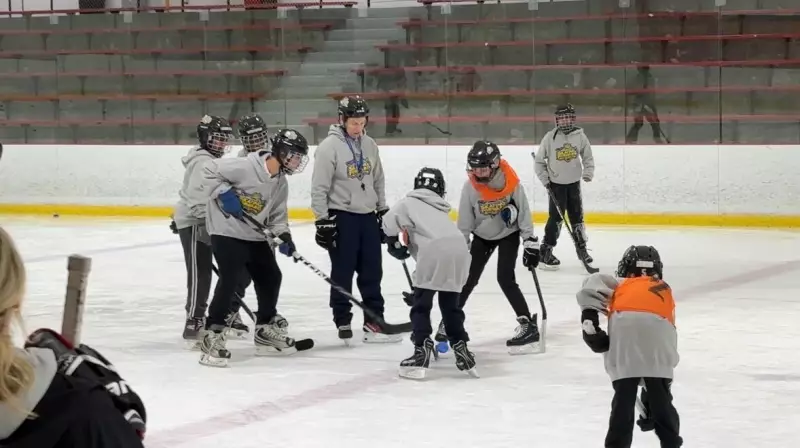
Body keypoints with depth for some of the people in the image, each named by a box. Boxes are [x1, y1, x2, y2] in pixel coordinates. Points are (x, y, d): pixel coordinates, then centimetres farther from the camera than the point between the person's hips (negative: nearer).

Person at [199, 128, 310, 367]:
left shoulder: (281, 184, 4)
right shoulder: (244, 166, -21)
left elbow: (277, 215, 9)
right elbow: (210, 172, -16)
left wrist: (283, 235, -9)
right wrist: (224, 193, -24)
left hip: (255, 237, 9)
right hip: (227, 232, -9)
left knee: (271, 277, 14)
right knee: (230, 280, -19)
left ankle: (265, 331, 30)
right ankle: (212, 337, -15)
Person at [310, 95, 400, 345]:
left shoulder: (369, 145, 7)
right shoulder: (329, 147, -13)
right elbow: (319, 188, -12)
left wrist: (383, 211, 16)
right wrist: (322, 221, -14)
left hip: (367, 216, 6)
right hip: (341, 217, -6)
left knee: (372, 272, 8)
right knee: (343, 273, 0)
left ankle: (374, 322, 13)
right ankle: (343, 323, 8)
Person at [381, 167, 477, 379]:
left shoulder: (409, 202, 19)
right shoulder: (441, 210, 37)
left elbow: (389, 220, 1)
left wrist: (393, 243, 17)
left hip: (435, 251, -5)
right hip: (460, 250, 5)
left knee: (421, 304, 3)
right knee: (450, 304, 20)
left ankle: (422, 351, -7)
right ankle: (461, 349, 18)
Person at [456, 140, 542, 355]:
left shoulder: (511, 183, -25)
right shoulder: (470, 187, -19)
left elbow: (524, 213, -16)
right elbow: (464, 222, -9)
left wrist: (531, 243, -16)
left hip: (508, 234, -3)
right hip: (482, 236, 3)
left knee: (505, 279, -16)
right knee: (467, 278, 4)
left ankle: (528, 325, -12)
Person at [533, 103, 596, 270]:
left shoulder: (579, 135, -3)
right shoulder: (550, 137, -10)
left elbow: (587, 156, 8)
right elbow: (539, 160, -1)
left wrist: (588, 172, -7)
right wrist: (545, 179, -5)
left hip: (574, 182, 3)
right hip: (556, 183, -3)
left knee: (577, 215, 11)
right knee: (556, 217, -8)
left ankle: (582, 248, 25)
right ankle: (545, 252, -4)